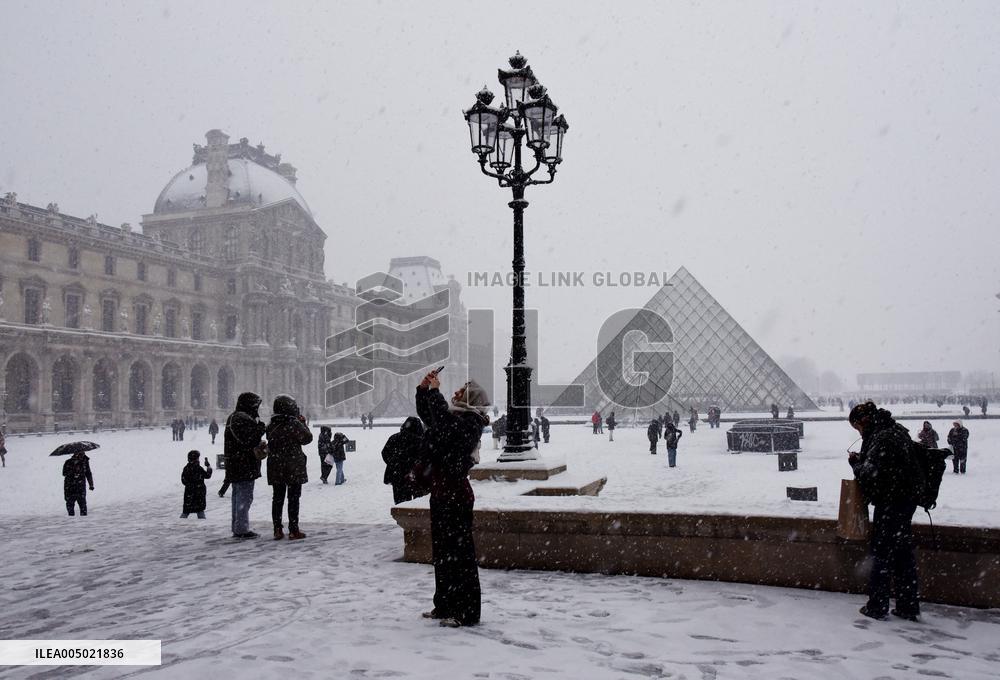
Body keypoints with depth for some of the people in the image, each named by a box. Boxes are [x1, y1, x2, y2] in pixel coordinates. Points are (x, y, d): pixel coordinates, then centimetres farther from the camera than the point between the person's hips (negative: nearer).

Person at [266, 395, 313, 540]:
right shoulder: (294, 424, -16)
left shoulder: (271, 425, 3)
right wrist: (303, 423, 5)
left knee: (277, 498, 12)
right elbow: (307, 438, -8)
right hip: (294, 468, -5)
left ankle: (277, 530, 14)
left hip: (276, 468, 5)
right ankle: (293, 530, 4)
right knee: (293, 498, 2)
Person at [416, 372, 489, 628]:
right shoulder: (456, 418, 15)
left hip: (455, 494, -10)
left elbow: (443, 419, -30)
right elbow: (426, 414, 25)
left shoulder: (470, 423, -13)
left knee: (459, 552, -5)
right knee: (442, 551, 15)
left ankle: (466, 612, 2)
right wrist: (424, 389, 11)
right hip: (442, 492, 10)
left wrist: (434, 391, -20)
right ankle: (445, 606, 25)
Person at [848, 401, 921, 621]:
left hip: (891, 502, -9)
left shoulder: (882, 438, -21)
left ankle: (877, 606, 8)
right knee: (903, 553, 14)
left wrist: (855, 462, -5)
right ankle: (908, 606, 20)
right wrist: (861, 459, 3)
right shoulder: (897, 430, 10)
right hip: (906, 499, 9)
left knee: (882, 553, 0)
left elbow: (869, 474, -22)